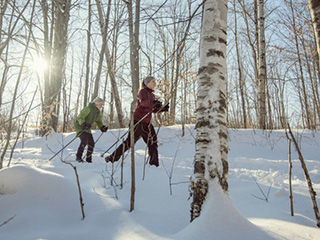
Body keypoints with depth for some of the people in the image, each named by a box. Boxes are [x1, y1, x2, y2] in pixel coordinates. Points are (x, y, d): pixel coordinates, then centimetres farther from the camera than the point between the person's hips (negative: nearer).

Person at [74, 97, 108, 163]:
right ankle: (78, 157, -11)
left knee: (91, 143, 1)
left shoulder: (97, 112, 5)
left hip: (87, 128, 8)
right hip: (79, 127, -8)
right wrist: (83, 124, -39)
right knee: (84, 141, -24)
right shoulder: (88, 108, -20)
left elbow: (98, 121, 17)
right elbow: (80, 118, -22)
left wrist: (102, 127, -1)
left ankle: (88, 159, 13)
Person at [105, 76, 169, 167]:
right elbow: (143, 102, -26)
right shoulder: (143, 91, -5)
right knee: (130, 141, -7)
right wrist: (152, 102, -43)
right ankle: (113, 157, 5)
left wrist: (163, 108, 5)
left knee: (153, 142, 6)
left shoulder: (151, 95, 20)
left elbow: (153, 109, 21)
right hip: (138, 120, -8)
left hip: (146, 122, 8)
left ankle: (154, 163, 15)